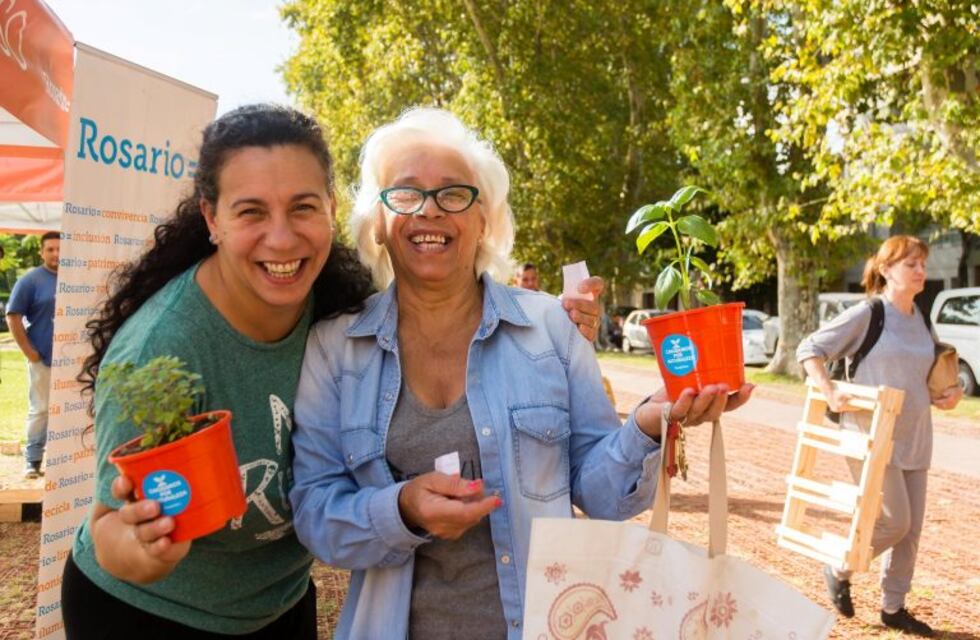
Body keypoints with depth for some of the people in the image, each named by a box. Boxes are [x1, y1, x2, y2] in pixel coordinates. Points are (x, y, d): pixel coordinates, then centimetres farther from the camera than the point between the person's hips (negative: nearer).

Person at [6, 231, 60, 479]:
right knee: (40, 409, 1)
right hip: (43, 358, -4)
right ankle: (33, 461, 10)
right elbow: (13, 317, -7)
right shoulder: (31, 280, -5)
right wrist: (29, 351, -11)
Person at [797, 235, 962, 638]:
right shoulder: (866, 315, -9)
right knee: (894, 521, -9)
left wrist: (952, 393, 5)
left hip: (914, 438, 7)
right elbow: (809, 350, -9)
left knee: (911, 527, 10)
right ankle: (839, 571, 17)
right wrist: (830, 393, -21)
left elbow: (937, 371, 25)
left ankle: (893, 608, 24)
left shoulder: (921, 321, 10)